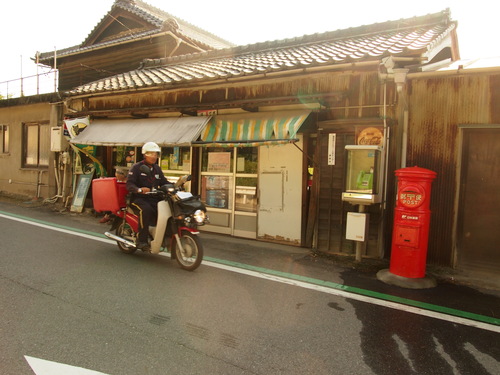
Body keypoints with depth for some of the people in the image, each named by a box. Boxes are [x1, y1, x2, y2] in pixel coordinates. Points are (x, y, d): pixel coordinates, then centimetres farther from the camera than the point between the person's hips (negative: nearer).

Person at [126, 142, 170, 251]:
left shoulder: (157, 168, 19)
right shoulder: (137, 167, -1)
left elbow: (164, 182, 21)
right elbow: (129, 184, -10)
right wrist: (139, 190, -30)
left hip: (154, 198, 6)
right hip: (139, 198, -5)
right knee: (146, 210, -37)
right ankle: (142, 240, -30)